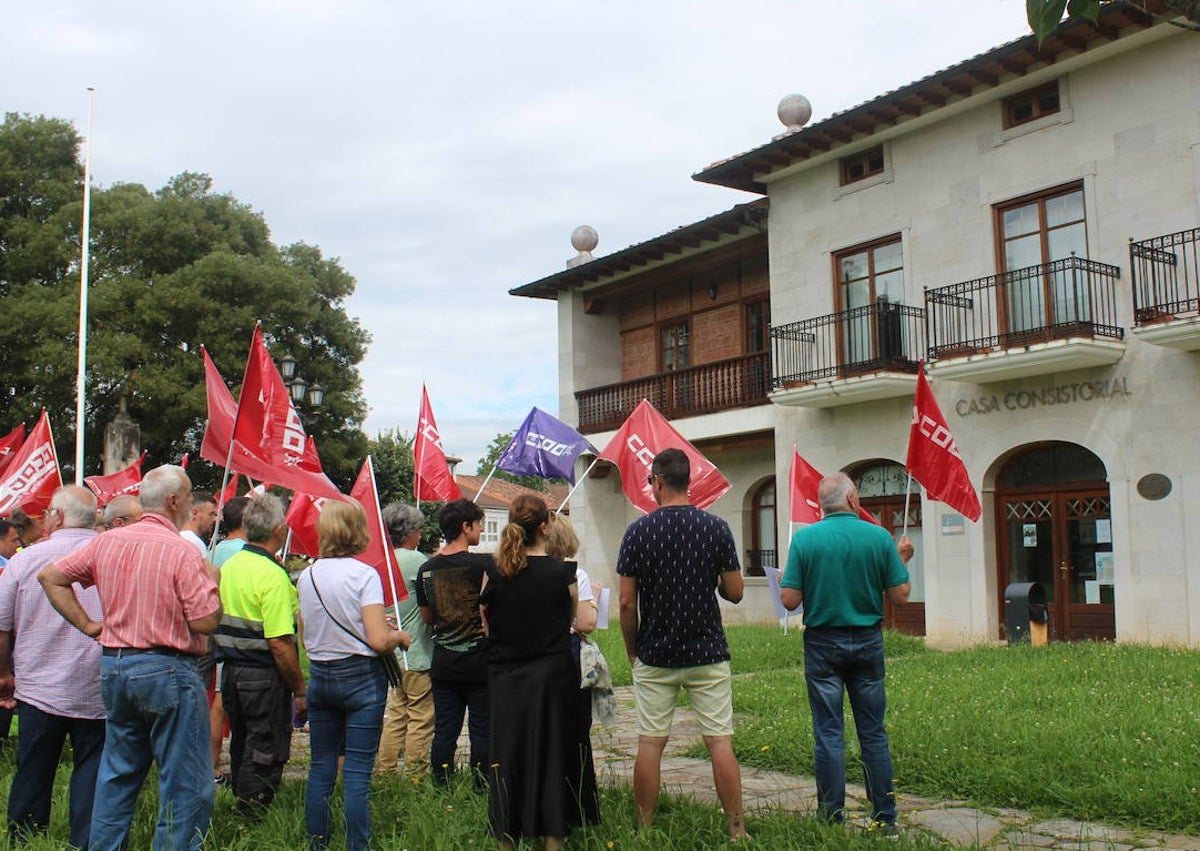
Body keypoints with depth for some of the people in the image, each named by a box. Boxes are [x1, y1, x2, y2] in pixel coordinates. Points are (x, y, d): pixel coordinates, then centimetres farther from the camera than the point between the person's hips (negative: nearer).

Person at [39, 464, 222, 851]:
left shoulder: (106, 542, 5)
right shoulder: (182, 551, -15)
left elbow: (50, 576, 12)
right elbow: (206, 621, -17)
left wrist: (87, 624, 10)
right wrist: (212, 580, 0)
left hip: (112, 666, 7)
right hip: (167, 672, -7)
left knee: (117, 775, 19)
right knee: (184, 783, 2)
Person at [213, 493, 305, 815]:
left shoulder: (229, 566, 6)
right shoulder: (272, 575, -19)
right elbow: (280, 644, -21)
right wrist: (299, 690, -13)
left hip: (231, 669, 8)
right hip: (264, 676, -8)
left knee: (241, 746, 19)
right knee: (266, 752, 2)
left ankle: (242, 802, 30)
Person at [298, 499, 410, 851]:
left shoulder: (307, 576, 3)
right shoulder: (364, 574, -13)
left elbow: (305, 634, 13)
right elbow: (378, 641, -19)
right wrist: (399, 636, 1)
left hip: (319, 676, 5)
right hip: (361, 677, -5)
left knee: (321, 766, 13)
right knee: (357, 772, 0)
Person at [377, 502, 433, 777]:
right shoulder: (415, 559, -16)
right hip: (418, 653, -8)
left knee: (396, 713, 15)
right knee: (421, 717, -1)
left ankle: (385, 770, 19)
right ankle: (416, 775, 4)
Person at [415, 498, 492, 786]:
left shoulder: (427, 569, 3)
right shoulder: (482, 563, -14)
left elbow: (427, 616, 13)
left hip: (443, 663, 5)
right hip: (479, 660, -4)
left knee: (444, 729, 11)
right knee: (482, 730, 4)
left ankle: (441, 785, 16)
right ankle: (482, 786, 9)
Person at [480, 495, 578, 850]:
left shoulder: (494, 573, -5)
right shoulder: (562, 573, -10)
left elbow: (485, 626, 3)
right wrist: (592, 597, 19)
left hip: (505, 679, 2)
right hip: (551, 677, -2)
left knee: (506, 756, 11)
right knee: (551, 755, 8)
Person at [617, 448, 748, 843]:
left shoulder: (638, 531, -5)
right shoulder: (716, 528, -3)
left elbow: (627, 603, -4)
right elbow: (735, 592, -1)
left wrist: (632, 652, 9)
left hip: (654, 657, 0)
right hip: (708, 655, 0)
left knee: (650, 745, 7)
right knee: (720, 743, 4)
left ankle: (645, 832, 14)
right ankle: (737, 830, 6)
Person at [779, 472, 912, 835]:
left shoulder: (804, 538, -7)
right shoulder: (879, 537, -4)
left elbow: (790, 600, -8)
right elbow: (900, 597, -2)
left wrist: (784, 579, 13)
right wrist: (901, 560, 14)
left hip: (823, 643, -1)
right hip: (867, 641, 1)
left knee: (828, 733, 4)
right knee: (873, 733, 9)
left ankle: (832, 818, 9)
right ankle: (885, 817, 14)